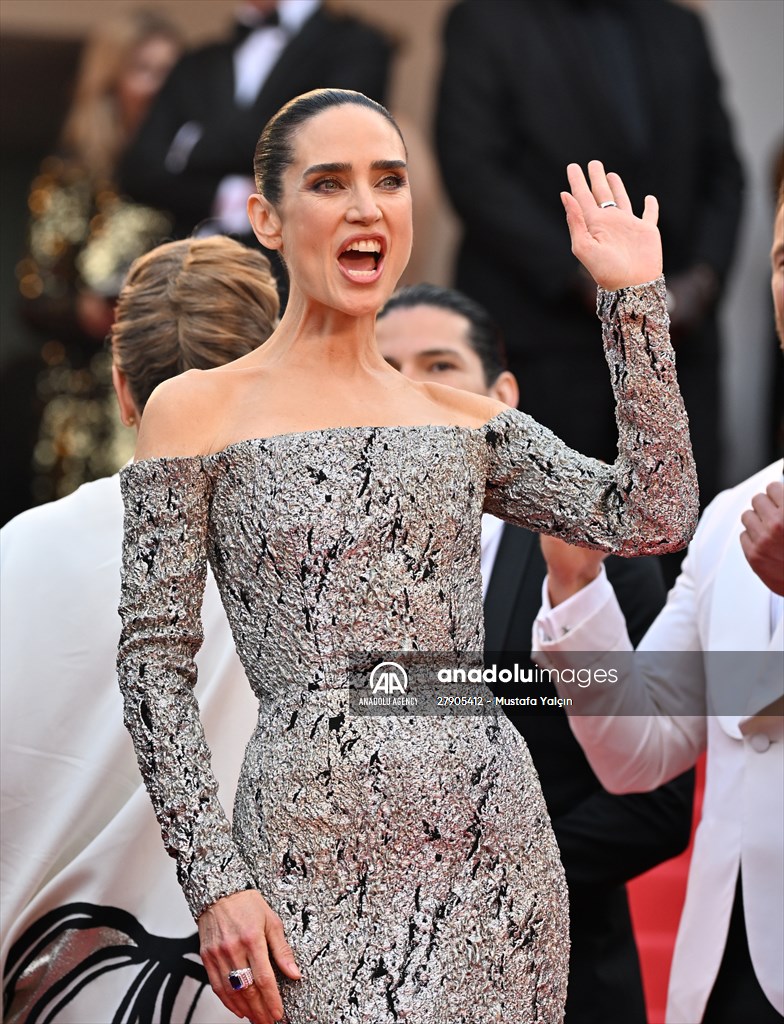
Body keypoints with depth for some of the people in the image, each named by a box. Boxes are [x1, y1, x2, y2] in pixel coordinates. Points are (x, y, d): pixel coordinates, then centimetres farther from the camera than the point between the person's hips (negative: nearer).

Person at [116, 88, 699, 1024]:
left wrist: (633, 299, 0)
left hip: (497, 848, 4)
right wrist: (214, 881, -10)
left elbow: (649, 519, 1)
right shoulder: (197, 412, 0)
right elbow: (154, 665, -2)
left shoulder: (465, 420, 12)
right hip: (316, 871, -3)